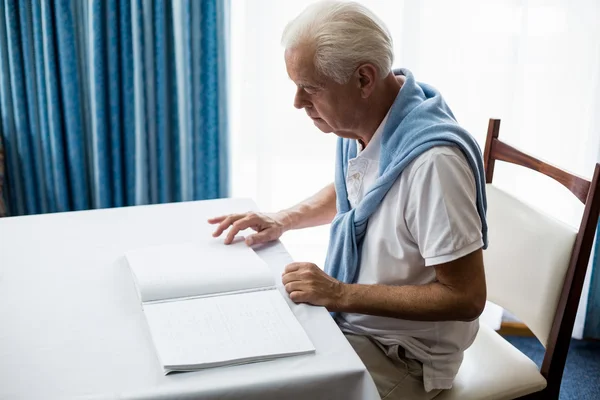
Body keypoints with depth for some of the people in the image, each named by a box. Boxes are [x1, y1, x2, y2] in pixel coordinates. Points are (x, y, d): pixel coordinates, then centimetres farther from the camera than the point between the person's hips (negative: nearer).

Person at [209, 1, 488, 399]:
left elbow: (466, 298, -26)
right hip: (352, 317, 8)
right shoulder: (361, 123, -5)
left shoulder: (432, 157, -31)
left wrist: (339, 295, -26)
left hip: (403, 352, -7)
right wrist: (283, 220, 2)